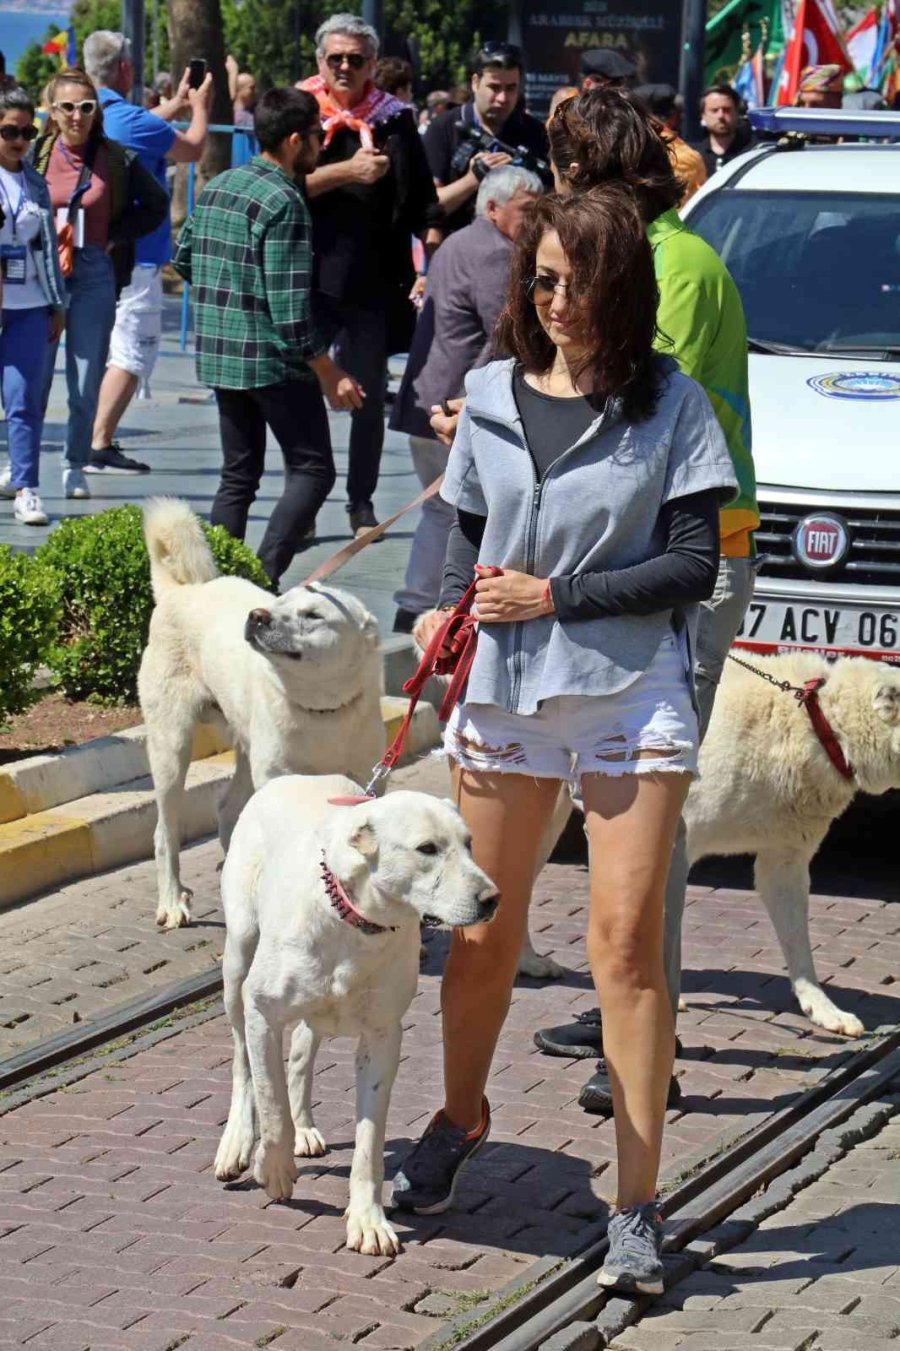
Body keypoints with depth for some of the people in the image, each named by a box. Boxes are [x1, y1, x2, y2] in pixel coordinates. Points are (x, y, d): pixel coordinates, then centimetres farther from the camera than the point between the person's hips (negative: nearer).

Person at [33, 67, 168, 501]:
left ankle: (75, 465, 16)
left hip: (94, 273, 0)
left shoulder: (117, 159, 1)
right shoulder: (35, 154, 0)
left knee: (87, 379, 3)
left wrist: (117, 237, 3)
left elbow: (156, 205, 12)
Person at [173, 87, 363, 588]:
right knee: (314, 470, -2)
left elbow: (183, 258, 19)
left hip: (218, 354, 8)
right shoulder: (284, 201, -15)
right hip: (273, 359, -8)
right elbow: (290, 306, -19)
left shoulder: (218, 186, 10)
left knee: (238, 476, 14)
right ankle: (264, 578, -14)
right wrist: (328, 373, -14)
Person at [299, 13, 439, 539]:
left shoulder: (395, 120, 7)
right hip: (308, 276, -1)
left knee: (370, 397, 5)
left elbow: (423, 202, 9)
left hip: (375, 282, 1)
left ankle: (362, 502, 15)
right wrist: (347, 171, -19)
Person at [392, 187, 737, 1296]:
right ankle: (460, 1117, 38)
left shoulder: (669, 406, -4)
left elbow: (693, 567, -6)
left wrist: (555, 597, -12)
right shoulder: (492, 397, 7)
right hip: (502, 691, 3)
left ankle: (637, 1206, 0)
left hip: (631, 696, -3)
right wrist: (451, 605, -3)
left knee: (625, 943, -6)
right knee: (483, 930, 11)